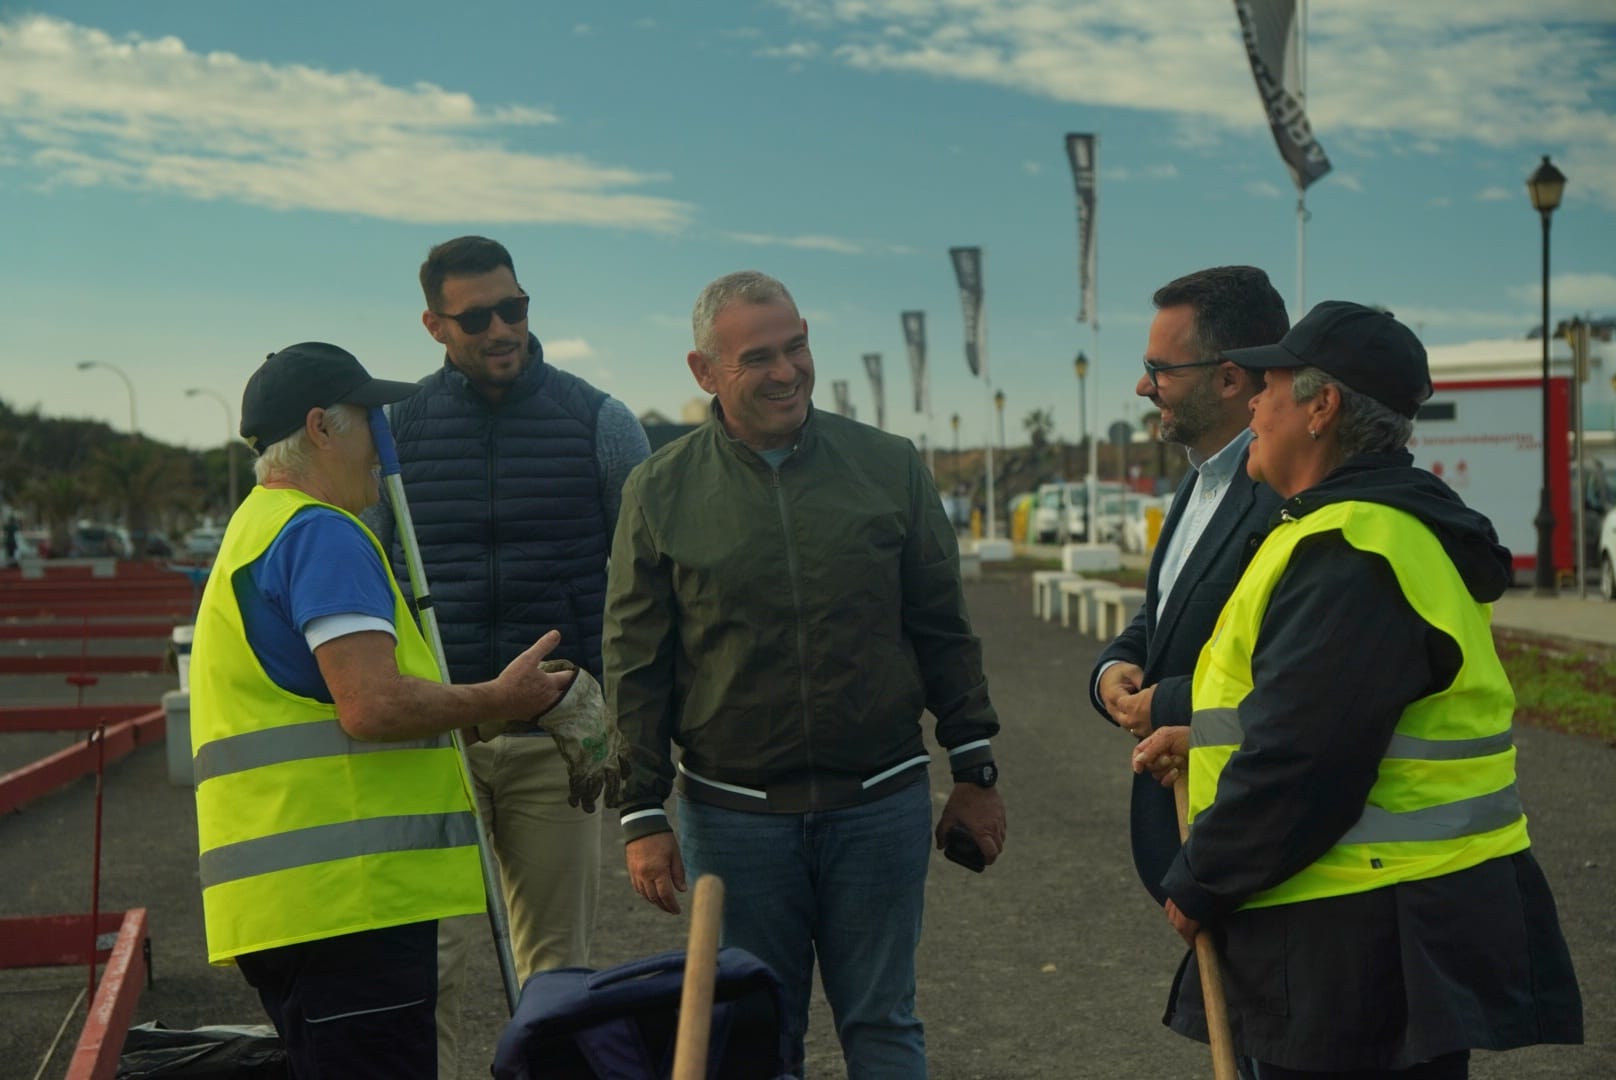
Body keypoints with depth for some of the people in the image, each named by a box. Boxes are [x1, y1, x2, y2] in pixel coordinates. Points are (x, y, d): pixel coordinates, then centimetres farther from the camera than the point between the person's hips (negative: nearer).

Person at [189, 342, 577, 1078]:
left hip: (298, 899, 11)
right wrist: (497, 701, -7)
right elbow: (374, 705, -21)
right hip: (345, 895, -11)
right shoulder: (323, 534, -11)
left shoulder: (259, 528, 23)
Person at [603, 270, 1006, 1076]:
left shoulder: (888, 466, 2)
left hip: (881, 804, 0)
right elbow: (634, 668, 2)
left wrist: (974, 769, 6)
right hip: (733, 818, 0)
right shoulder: (660, 492, 0)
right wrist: (643, 814, -2)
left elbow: (943, 631, 7)